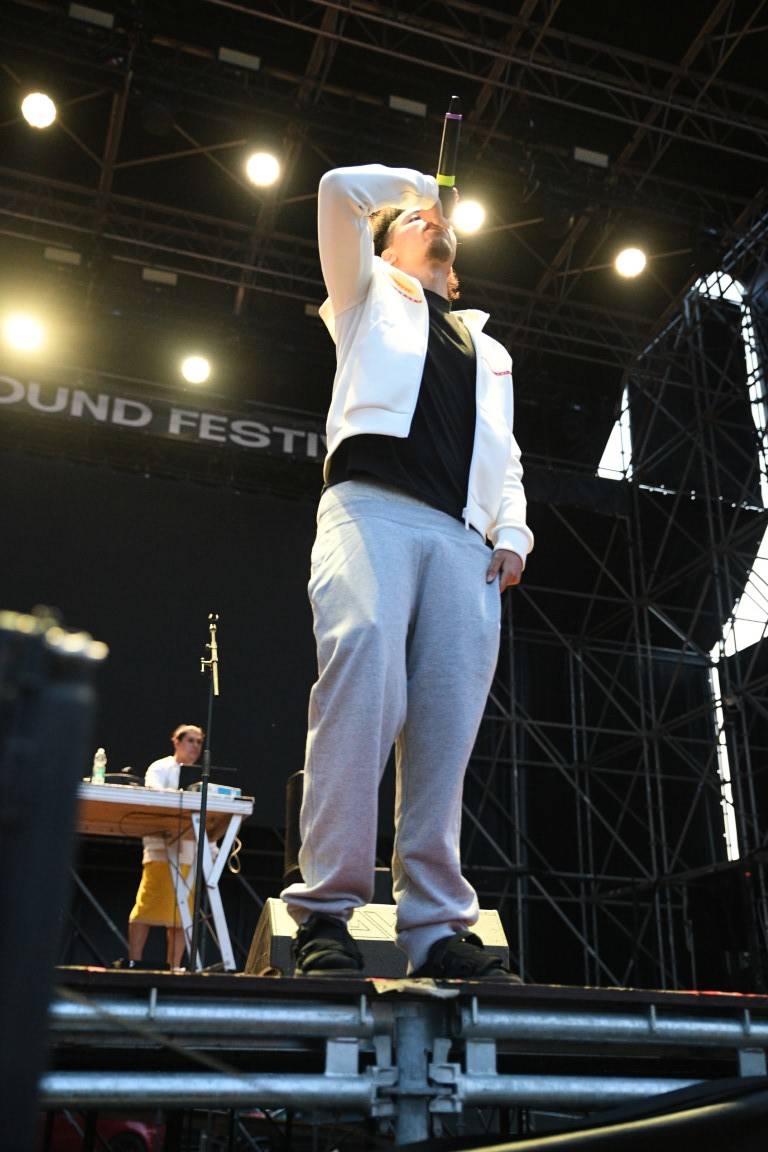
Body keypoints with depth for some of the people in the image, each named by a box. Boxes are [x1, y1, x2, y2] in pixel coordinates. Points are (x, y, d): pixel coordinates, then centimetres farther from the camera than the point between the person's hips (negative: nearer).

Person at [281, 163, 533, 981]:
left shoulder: (490, 350, 37)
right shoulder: (371, 294, 29)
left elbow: (505, 457, 28)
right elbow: (339, 190, 17)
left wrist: (513, 531, 9)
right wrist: (415, 182, 34)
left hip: (463, 538, 4)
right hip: (373, 508, -4)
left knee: (448, 720, -11)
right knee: (365, 675, -28)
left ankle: (436, 927, -12)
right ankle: (326, 911, -27)